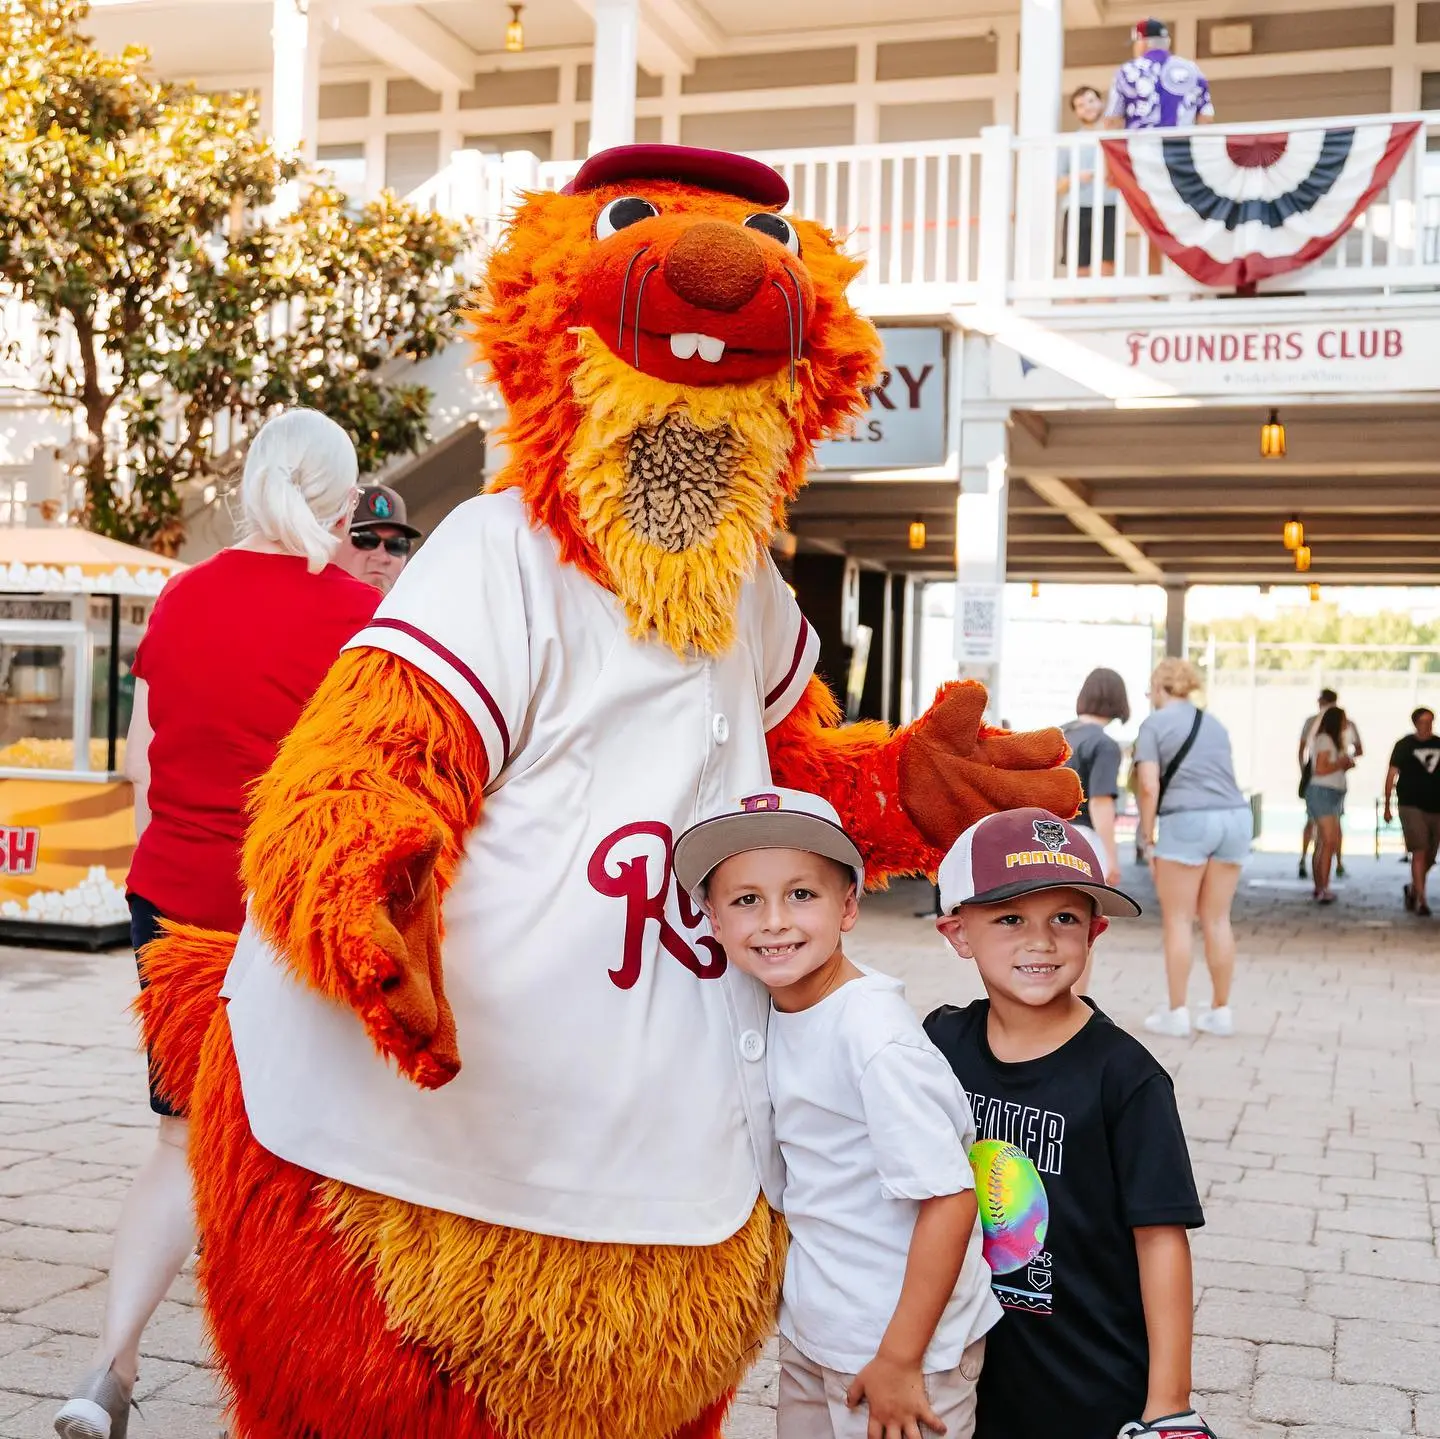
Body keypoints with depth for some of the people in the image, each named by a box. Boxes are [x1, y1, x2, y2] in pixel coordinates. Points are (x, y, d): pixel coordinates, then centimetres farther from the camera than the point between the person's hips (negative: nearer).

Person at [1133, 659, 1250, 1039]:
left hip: (1187, 820, -6)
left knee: (1177, 920, 3)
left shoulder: (1154, 724, 1)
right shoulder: (1213, 723, 20)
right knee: (1217, 919, 12)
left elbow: (1150, 787, -8)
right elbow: (1224, 777, 16)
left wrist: (1148, 838, -1)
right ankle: (1220, 1011, 16)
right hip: (1235, 816, 6)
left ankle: (1176, 1013, 5)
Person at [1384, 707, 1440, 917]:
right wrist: (1387, 806, -1)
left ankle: (1412, 890, 32)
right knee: (1419, 852, -14)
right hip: (1411, 806, -4)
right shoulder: (1404, 745, 1)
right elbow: (1391, 775, 2)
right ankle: (1421, 900, -12)